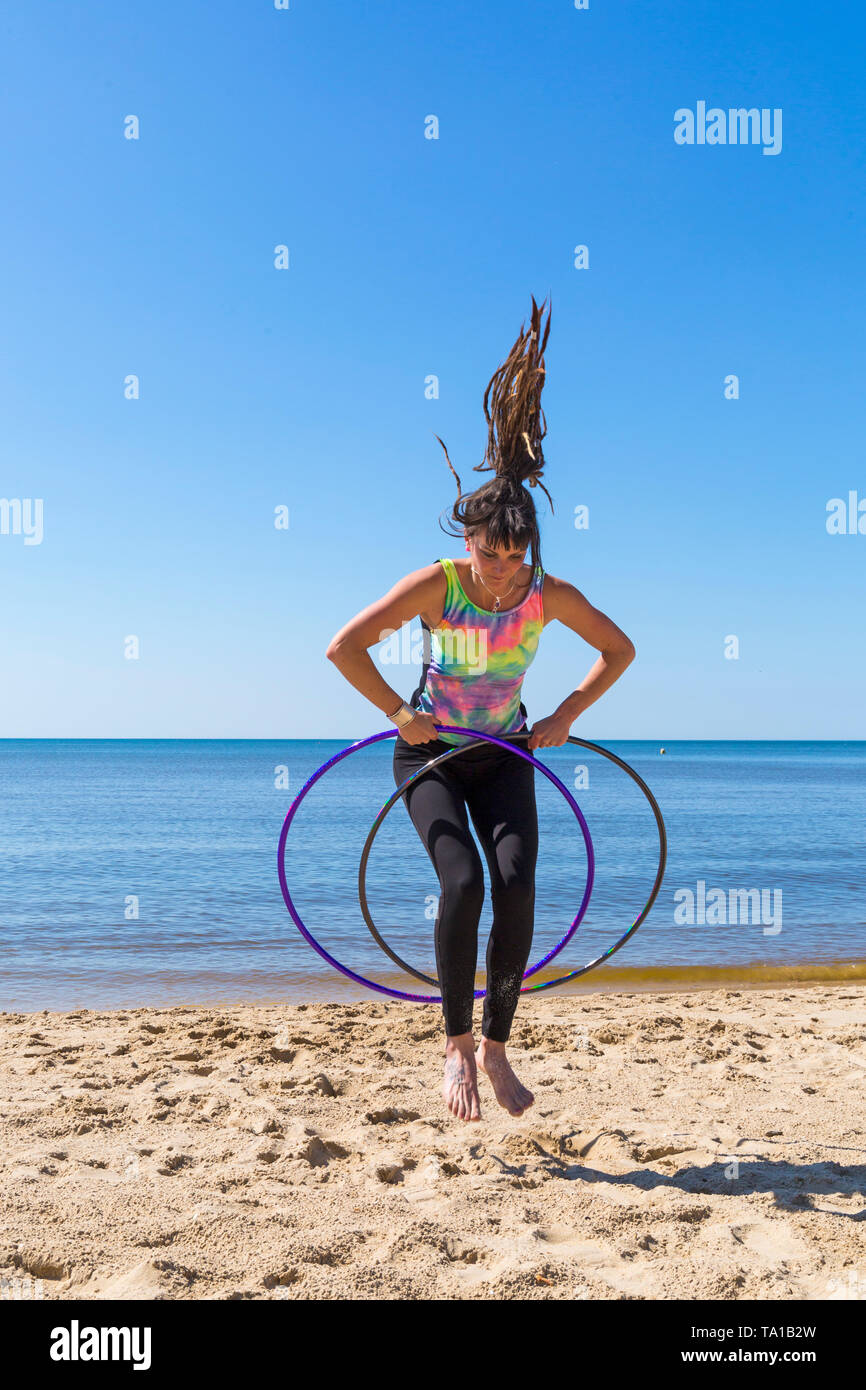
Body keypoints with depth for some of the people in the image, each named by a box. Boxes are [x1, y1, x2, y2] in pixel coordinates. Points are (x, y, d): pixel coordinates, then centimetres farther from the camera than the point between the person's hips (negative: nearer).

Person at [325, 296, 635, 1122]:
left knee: (518, 888, -13)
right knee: (462, 882, -21)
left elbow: (619, 650, 2)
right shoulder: (436, 586, -22)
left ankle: (497, 1047, 4)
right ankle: (456, 1044, -3)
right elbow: (344, 647, -22)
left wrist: (566, 715, -6)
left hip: (504, 754, 3)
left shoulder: (550, 596, -14)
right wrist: (399, 714, -20)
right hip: (430, 752, -2)